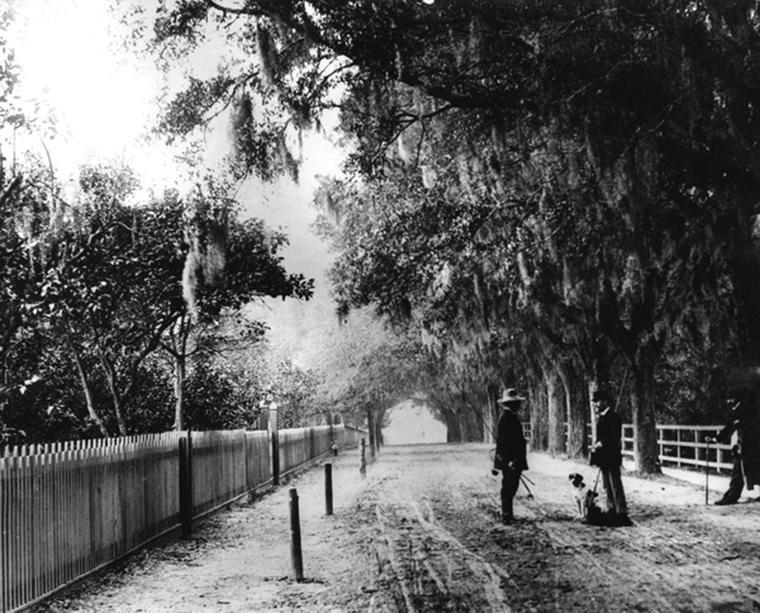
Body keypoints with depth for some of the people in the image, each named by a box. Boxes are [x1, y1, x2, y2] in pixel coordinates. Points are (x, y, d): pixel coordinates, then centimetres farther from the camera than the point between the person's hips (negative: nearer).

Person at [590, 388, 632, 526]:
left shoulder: (613, 417, -14)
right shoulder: (601, 417, 15)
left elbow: (616, 437, -20)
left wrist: (601, 443, -22)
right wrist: (596, 446, 6)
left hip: (611, 457, -10)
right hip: (603, 457, 10)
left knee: (616, 486, -7)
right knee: (607, 486, 15)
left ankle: (622, 514, -4)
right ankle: (611, 511, 23)